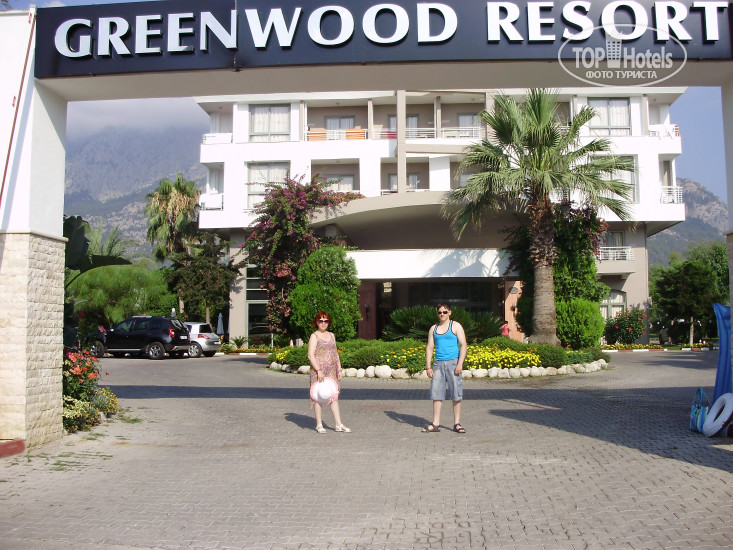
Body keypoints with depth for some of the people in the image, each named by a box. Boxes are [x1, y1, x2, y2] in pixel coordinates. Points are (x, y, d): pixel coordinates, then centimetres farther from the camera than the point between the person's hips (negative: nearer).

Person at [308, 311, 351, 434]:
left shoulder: (331, 335, 17)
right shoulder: (314, 336, -2)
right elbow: (310, 355, -10)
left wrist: (339, 370, 14)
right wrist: (318, 370, -18)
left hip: (332, 370, 5)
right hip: (318, 370, -5)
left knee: (335, 396, 2)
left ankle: (339, 425, 4)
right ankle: (319, 425, 8)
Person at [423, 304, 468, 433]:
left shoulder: (456, 326, 3)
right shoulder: (433, 328, 15)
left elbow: (463, 345, -3)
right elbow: (429, 348, 14)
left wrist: (460, 364, -13)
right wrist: (428, 367, 4)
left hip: (453, 363, -4)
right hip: (438, 364, 4)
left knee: (456, 394, -2)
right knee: (436, 394, 1)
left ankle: (457, 424, 6)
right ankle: (435, 424, 5)